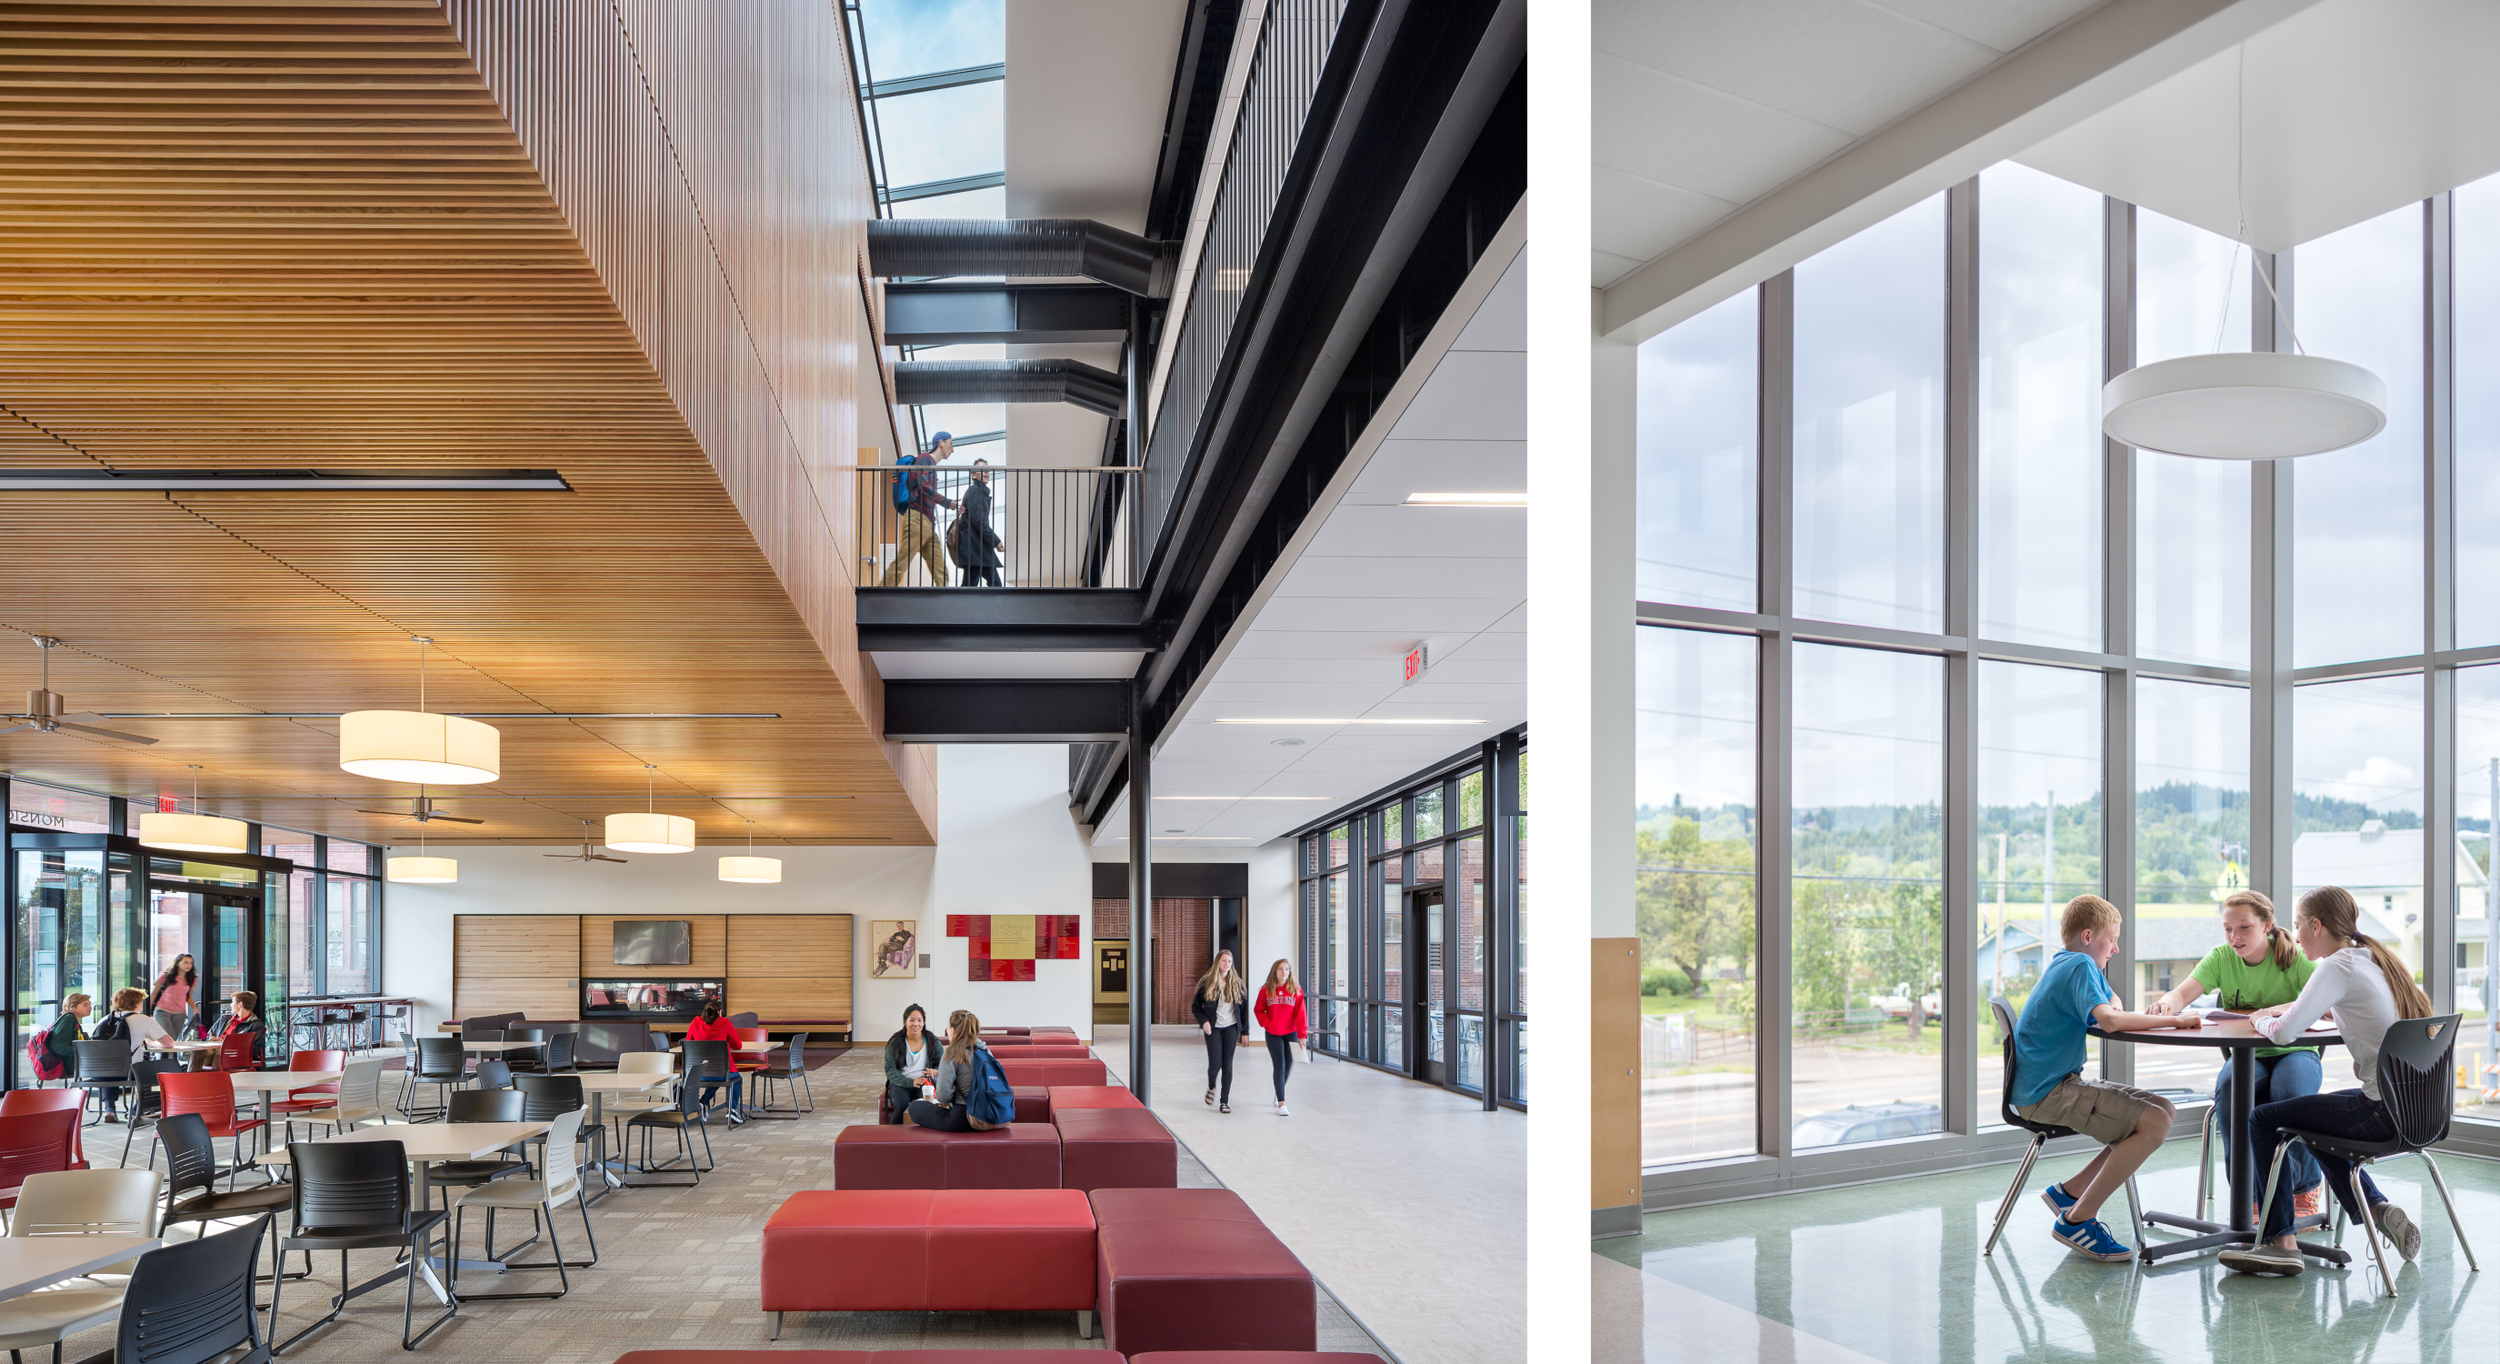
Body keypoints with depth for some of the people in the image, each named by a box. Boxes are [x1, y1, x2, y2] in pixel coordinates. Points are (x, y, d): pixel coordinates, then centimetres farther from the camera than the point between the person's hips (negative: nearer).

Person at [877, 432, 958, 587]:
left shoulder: (932, 465, 26)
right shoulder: (925, 460, -2)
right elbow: (924, 486, -17)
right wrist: (947, 502, -19)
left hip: (928, 524, 10)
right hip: (917, 519, -9)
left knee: (940, 571, 0)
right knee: (900, 564, -12)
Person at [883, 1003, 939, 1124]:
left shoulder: (932, 1041, 7)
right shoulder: (895, 1043, 2)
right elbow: (890, 1070, -3)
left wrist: (937, 1072, -14)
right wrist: (910, 1082, -17)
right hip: (900, 1083, -1)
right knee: (901, 1104, -33)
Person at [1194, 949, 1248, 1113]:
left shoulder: (1235, 983, 5)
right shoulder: (1207, 983, -2)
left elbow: (1243, 1006, 9)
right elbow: (1195, 1006, 3)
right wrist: (1204, 1021, -13)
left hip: (1231, 1027, 2)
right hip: (1213, 1028, -2)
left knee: (1227, 1064, 0)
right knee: (1215, 1064, -7)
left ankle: (1225, 1101, 7)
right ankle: (1211, 1087, 26)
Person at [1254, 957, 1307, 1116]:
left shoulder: (1296, 990, -4)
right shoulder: (1266, 990, -3)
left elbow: (1300, 1013, -9)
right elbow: (1258, 1010, 6)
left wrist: (1302, 1034, -16)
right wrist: (1267, 1023, -10)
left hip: (1291, 1033, 1)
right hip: (1273, 1034, -1)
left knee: (1288, 1066, 10)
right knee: (1279, 1067, -7)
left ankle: (1279, 1093, 35)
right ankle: (1281, 1103, -6)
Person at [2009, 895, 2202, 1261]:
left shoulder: (2067, 964, 17)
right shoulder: (2080, 966, -13)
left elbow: (2113, 1005, 25)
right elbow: (2108, 1020, -30)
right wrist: (2172, 1020, -21)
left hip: (2061, 1081, 11)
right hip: (2047, 1091, -11)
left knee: (2162, 1110, 10)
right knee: (2154, 1123, -20)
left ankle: (2069, 1191, 11)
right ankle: (2077, 1219, -12)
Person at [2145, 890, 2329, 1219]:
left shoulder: (2294, 958, -9)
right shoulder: (2221, 958, -1)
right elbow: (2182, 994, -14)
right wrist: (2166, 1003, -39)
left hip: (2294, 1052, -2)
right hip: (2246, 1054, 2)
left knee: (2291, 1093, -35)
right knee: (2228, 1090, -32)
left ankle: (2308, 1187, -6)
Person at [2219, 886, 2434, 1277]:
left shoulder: (2338, 967, -15)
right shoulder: (2377, 959, 13)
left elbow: (2284, 1033, -20)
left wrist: (2262, 1022, 1)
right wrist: (2280, 1010, 21)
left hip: (2385, 1112, -9)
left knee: (2263, 1119, 2)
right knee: (2316, 1120, 31)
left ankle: (2278, 1242, 3)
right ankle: (2379, 1211, 18)